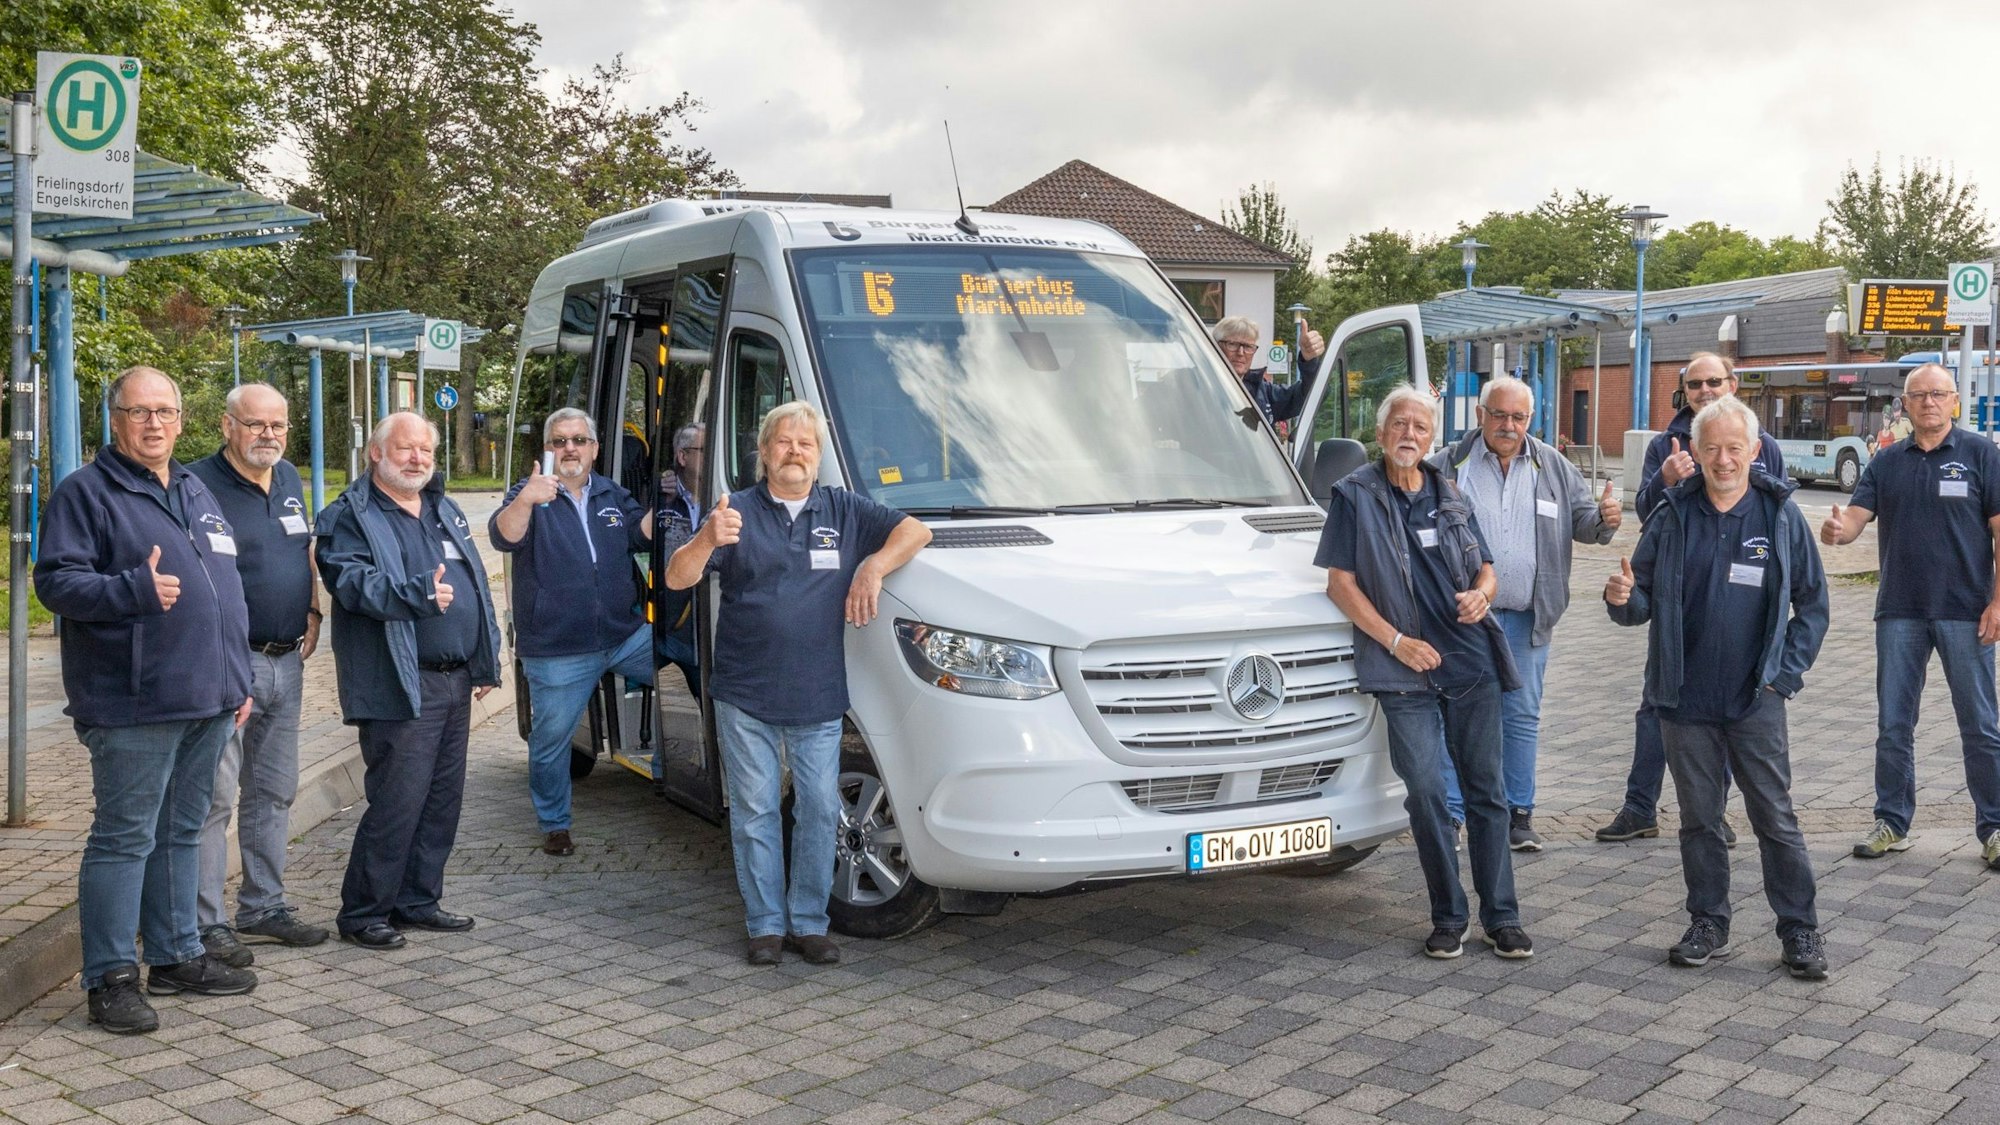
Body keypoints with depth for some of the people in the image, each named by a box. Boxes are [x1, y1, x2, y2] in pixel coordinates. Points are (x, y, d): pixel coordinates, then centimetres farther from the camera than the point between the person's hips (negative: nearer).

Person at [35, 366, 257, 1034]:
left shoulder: (196, 492, 18)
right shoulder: (87, 492, -4)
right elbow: (55, 581, -13)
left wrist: (238, 678, 19)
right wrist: (135, 589, -28)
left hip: (208, 702, 7)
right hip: (134, 705, -7)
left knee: (182, 833, 15)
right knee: (125, 838, -3)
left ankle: (176, 955, 25)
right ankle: (111, 978, 4)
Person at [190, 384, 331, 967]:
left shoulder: (289, 480, 13)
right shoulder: (200, 484, -11)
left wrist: (312, 612, 12)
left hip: (287, 660, 8)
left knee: (274, 792, 15)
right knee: (216, 796, -5)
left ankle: (263, 906, 26)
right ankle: (205, 923, 3)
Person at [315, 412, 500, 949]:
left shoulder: (445, 512, 19)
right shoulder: (350, 517, -4)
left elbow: (477, 586, 23)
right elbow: (352, 581, -20)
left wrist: (486, 662, 18)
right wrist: (418, 593, -35)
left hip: (456, 682, 8)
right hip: (401, 686, -8)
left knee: (443, 800, 11)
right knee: (396, 803, -7)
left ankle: (418, 900, 23)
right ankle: (362, 912, 7)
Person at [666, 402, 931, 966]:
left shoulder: (844, 511, 9)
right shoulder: (738, 512, 3)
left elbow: (914, 531, 9)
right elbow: (676, 579, -6)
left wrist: (873, 567, -10)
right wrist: (708, 541, -28)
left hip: (819, 697, 2)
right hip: (744, 694, -1)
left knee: (820, 810, 4)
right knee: (755, 812, 4)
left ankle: (809, 922, 16)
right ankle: (766, 924, 14)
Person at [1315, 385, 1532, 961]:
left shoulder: (1451, 496, 14)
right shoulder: (1356, 495, 1)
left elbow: (1486, 568, 19)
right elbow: (1341, 583, -4)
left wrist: (1481, 594, -5)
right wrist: (1397, 641, -11)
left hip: (1471, 662, 4)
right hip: (1404, 673, -3)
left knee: (1486, 791, 6)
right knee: (1425, 793, -3)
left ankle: (1501, 917, 13)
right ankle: (1448, 918, 10)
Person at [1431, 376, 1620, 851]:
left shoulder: (1554, 468, 8)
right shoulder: (1449, 465, 0)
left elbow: (1581, 521, 13)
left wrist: (1603, 519, -11)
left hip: (1527, 617, 3)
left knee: (1522, 717, 9)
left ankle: (1519, 814, 20)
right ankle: (1449, 815, 8)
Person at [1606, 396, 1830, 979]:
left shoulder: (1780, 514, -1)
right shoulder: (1673, 516, 2)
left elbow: (1813, 601, 5)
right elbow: (1645, 601, 5)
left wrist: (1787, 669, -4)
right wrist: (1623, 598, -18)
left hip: (1756, 701, -2)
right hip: (1686, 699, 2)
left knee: (1776, 818, 3)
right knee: (1698, 818, 11)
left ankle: (1801, 931, 14)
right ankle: (1708, 926, 23)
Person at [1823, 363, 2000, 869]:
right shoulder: (1886, 462, 8)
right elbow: (1854, 518, 0)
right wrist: (1834, 531, -25)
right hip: (1899, 613, 3)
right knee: (1893, 725, 8)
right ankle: (1893, 822, 19)